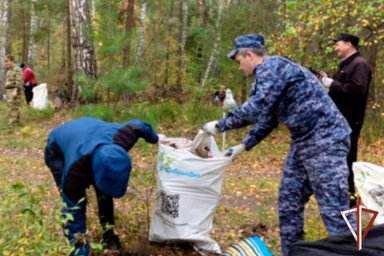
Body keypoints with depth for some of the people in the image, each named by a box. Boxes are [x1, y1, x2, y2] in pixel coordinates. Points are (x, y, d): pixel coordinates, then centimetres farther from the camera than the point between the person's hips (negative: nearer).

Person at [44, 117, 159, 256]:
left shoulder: (120, 139, -38)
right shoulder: (75, 169, -48)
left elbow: (137, 125, -14)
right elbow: (73, 212, -40)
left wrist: (154, 138, 8)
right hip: (57, 152, -4)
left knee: (104, 192, -2)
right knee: (74, 203, -18)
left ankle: (108, 232, 17)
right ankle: (79, 244, -1)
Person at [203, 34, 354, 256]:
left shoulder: (272, 66, -14)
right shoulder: (270, 73, 18)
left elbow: (256, 109, -24)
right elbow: (268, 117, 23)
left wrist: (220, 125, -13)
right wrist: (244, 146, 22)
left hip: (324, 140, -11)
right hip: (304, 141, 11)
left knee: (333, 208, -10)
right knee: (289, 202, 13)